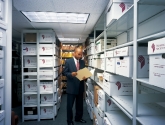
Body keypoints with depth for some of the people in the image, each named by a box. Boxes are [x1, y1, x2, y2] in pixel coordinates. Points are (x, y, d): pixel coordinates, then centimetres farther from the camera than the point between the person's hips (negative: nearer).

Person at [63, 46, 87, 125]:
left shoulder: (82, 62, 6)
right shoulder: (68, 61, -8)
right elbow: (64, 72, -8)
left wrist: (85, 77, -13)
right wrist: (71, 74, -26)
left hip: (80, 87, 5)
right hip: (71, 87, -4)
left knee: (80, 104, 18)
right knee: (69, 105, 8)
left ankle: (78, 118, 38)